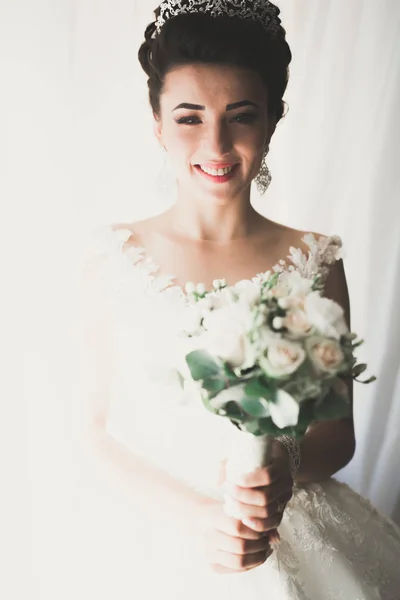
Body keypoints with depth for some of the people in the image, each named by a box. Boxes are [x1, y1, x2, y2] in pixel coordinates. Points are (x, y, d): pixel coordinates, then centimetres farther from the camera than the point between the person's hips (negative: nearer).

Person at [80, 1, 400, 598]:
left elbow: (338, 431, -1)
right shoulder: (119, 256, -10)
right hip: (174, 543, -1)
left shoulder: (314, 258, -7)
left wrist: (288, 466, -21)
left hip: (306, 541, 2)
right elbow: (101, 427, -5)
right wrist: (193, 516, -17)